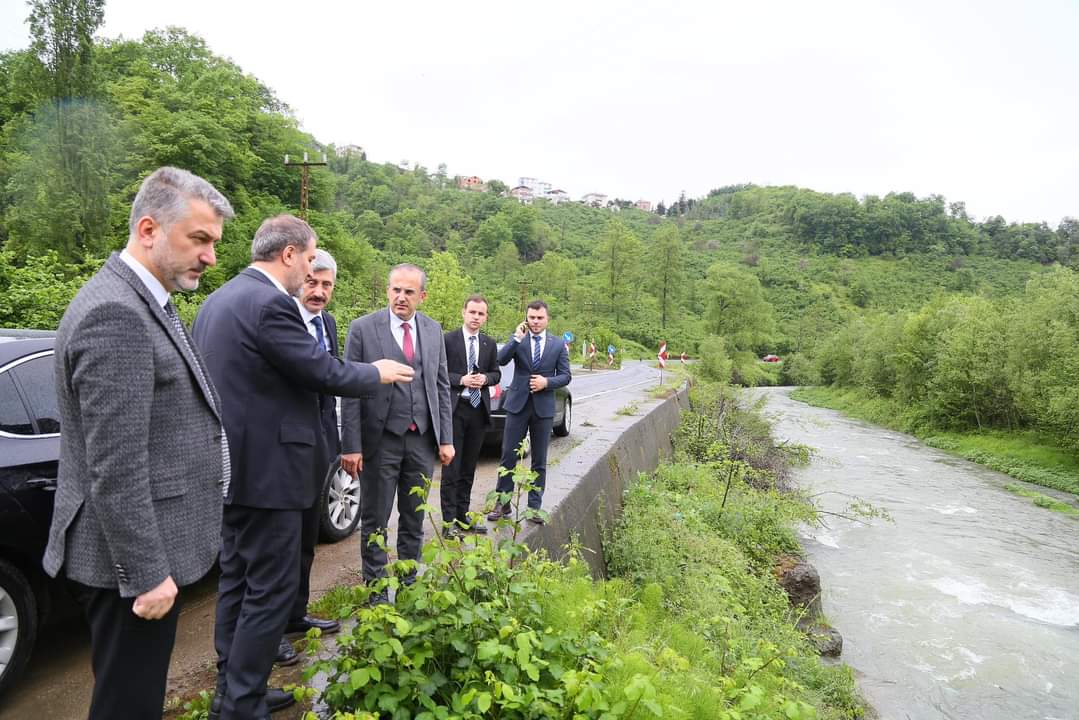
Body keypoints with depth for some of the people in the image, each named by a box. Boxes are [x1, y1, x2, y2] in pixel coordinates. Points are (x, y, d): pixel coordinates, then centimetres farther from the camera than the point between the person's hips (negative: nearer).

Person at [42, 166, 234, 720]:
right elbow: (115, 469, -24)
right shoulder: (115, 314, -22)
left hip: (148, 550, 10)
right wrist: (146, 573, -19)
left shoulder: (142, 303, 9)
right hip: (132, 559, -9)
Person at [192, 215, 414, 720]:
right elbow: (326, 374, -17)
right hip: (266, 468, -10)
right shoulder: (270, 303, -20)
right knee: (271, 589, 1)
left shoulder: (216, 301, 11)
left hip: (231, 464, 10)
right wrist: (377, 373, 0)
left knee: (236, 580, 19)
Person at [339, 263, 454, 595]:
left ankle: (409, 583, 30)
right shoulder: (362, 328, -5)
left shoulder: (433, 330, 7)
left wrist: (446, 438, 5)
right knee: (374, 521, 8)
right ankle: (376, 590, 23)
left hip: (422, 440, 4)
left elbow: (441, 387, 10)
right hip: (380, 439, -3)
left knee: (414, 519, 14)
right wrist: (351, 445, -12)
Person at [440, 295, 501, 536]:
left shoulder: (490, 344, 11)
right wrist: (461, 379, -17)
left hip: (479, 410, 5)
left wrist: (486, 378, -5)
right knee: (451, 467, -1)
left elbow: (496, 373, 16)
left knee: (469, 467, 13)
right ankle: (449, 520, 6)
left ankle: (462, 515, 24)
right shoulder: (447, 339, -3)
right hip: (454, 409, -5)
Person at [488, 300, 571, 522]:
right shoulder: (517, 339, 2)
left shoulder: (558, 344, 5)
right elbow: (501, 360, -14)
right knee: (508, 456, 1)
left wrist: (547, 382, -12)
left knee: (539, 461, 7)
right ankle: (502, 503, 13)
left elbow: (565, 376, 4)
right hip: (518, 404, -1)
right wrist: (517, 338, -22)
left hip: (543, 407, 1)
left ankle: (534, 508, 17)